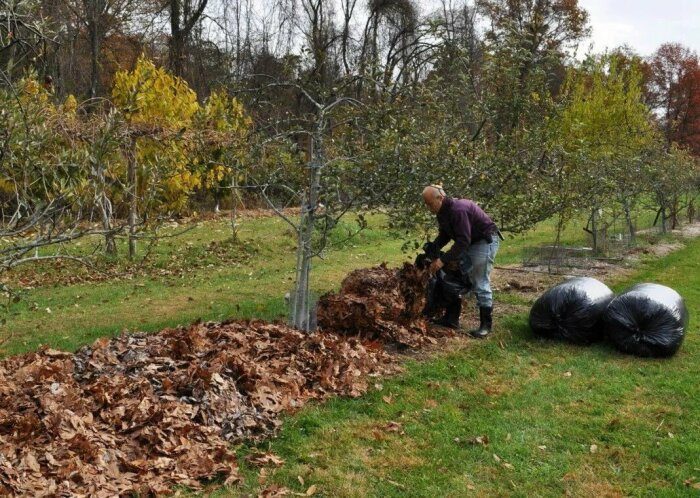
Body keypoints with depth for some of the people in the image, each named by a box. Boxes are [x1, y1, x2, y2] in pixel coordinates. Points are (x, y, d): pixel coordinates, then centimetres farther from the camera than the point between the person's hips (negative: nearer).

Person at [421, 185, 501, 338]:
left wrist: (443, 260, -34)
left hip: (485, 241, -10)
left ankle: (486, 325, -1)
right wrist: (430, 251, -5)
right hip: (467, 243, 10)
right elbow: (444, 236, 10)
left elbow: (463, 241, -34)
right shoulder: (443, 212, 0)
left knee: (480, 284, -10)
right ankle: (451, 319, 15)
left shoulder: (458, 210, -31)